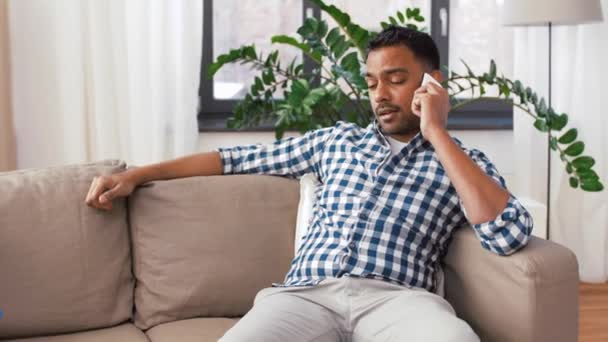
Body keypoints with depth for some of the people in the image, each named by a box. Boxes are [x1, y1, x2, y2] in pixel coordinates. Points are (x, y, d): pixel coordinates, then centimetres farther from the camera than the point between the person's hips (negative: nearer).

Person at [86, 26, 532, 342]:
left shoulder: (462, 161, 16)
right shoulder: (337, 140, 26)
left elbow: (511, 236, -4)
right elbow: (239, 159, 26)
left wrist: (437, 134, -1)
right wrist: (137, 174, 21)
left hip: (395, 298, -1)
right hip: (307, 293, 2)